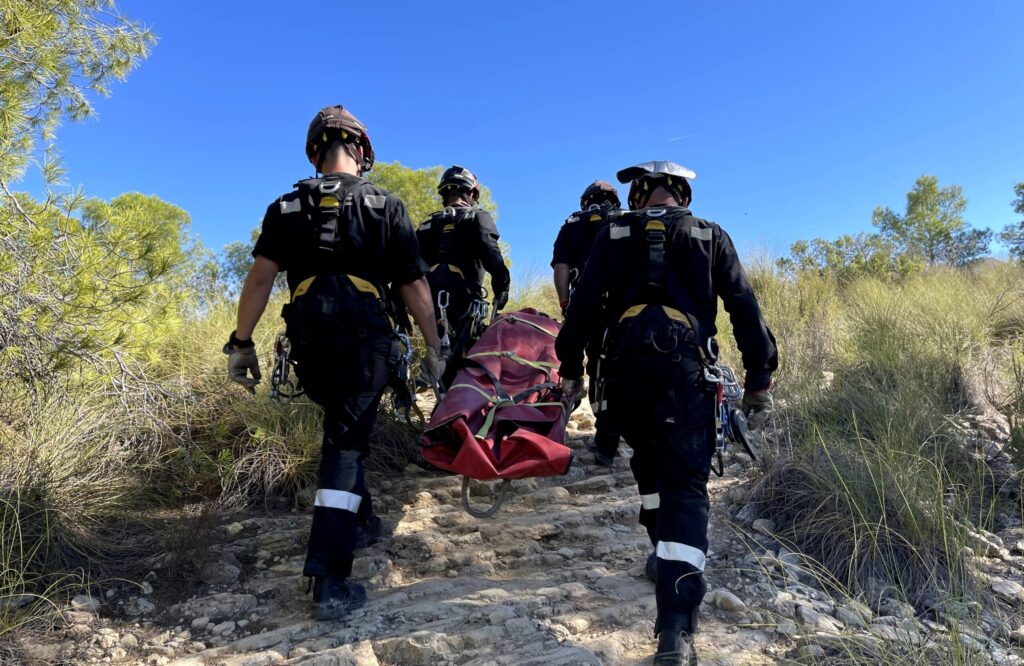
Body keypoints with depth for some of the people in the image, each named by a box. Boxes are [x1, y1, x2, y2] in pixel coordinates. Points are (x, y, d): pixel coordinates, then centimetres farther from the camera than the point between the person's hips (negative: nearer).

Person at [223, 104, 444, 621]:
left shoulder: (288, 207, 8)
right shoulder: (386, 207, 4)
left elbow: (260, 278, -1)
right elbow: (415, 288, 2)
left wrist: (241, 342, 3)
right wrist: (433, 349, 9)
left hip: (309, 341, 3)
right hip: (364, 339, -3)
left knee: (344, 429, 24)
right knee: (346, 445, -4)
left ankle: (360, 521, 39)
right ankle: (329, 581, -10)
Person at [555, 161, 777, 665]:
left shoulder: (614, 234, 13)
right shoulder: (711, 237, 13)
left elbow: (584, 303, 6)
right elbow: (744, 309, 8)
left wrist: (570, 366, 11)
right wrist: (759, 379, 10)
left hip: (627, 366, 2)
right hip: (686, 369, -1)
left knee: (648, 461, 26)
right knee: (685, 485, -6)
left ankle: (662, 549, 35)